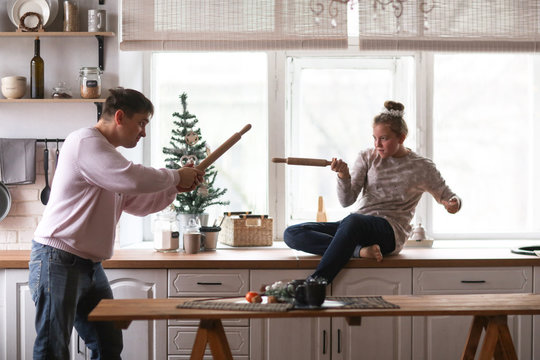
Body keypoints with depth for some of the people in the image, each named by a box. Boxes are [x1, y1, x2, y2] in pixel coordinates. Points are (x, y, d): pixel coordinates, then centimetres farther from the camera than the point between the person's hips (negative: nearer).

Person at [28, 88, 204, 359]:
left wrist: (175, 188, 10)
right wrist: (176, 176, -10)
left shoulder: (105, 152, 20)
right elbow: (133, 179, -26)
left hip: (90, 265, 10)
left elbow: (138, 203, 24)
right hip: (59, 262, -10)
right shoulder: (85, 141, -13)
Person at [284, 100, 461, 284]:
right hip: (357, 227, 5)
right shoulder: (367, 157, 11)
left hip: (391, 231, -5)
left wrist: (453, 203, -10)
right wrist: (344, 176, -17)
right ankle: (361, 250, -32)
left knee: (353, 221, -42)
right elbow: (346, 201, 4)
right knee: (292, 234, -17)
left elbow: (447, 197, 15)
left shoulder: (421, 167, 6)